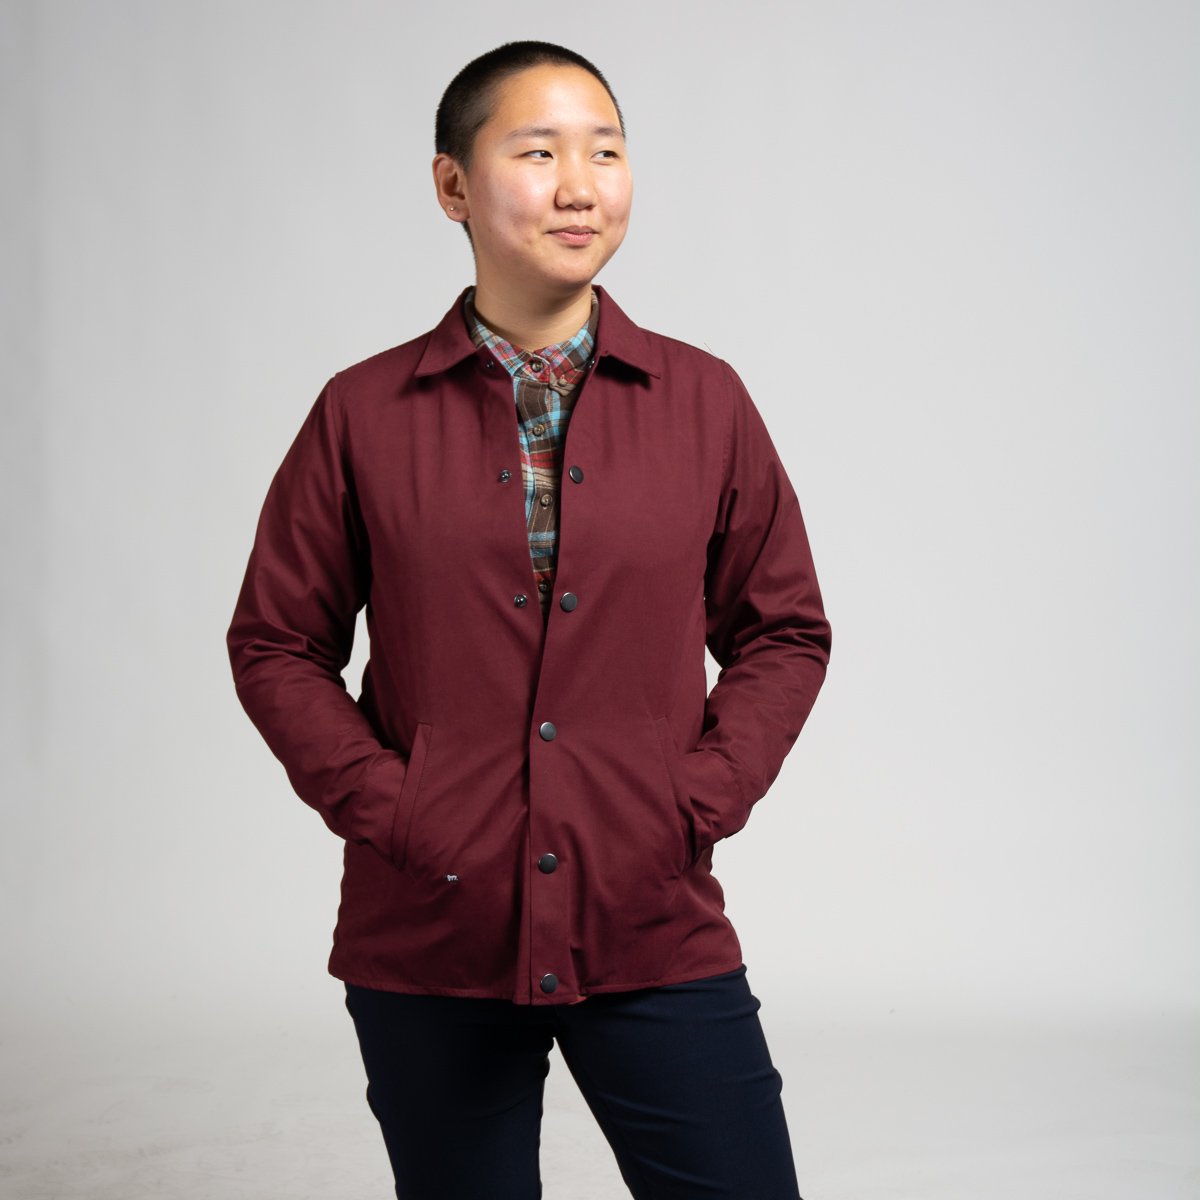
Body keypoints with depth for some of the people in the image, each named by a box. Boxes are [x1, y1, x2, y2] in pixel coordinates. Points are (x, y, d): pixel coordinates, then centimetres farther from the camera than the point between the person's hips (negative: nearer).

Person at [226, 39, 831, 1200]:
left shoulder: (705, 401, 4)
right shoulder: (364, 415, 1)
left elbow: (785, 633, 10)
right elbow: (275, 644, 6)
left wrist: (699, 803, -3)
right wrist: (384, 810, -6)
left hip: (656, 935, 1)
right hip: (428, 943, 0)